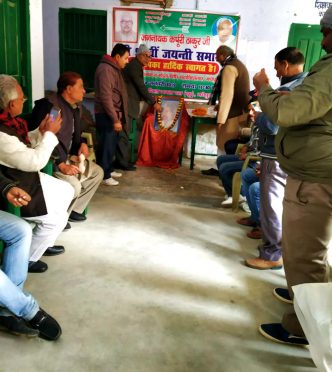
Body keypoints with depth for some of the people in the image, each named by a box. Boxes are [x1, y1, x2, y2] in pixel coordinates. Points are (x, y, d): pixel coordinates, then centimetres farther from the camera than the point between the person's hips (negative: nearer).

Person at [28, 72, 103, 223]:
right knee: (74, 185, -28)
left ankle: (74, 209, 13)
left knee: (97, 172, 7)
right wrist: (61, 164, -28)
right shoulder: (49, 105, -21)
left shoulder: (76, 107, 9)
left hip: (67, 156, 10)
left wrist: (82, 144, 2)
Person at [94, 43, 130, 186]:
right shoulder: (105, 69, -18)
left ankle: (109, 169, 30)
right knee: (106, 145, -3)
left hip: (114, 113, 10)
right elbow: (105, 97, -24)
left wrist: (118, 116, 16)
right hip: (106, 115, -10)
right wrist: (115, 119, -24)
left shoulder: (114, 68, 14)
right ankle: (103, 175, 7)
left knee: (112, 144, 17)